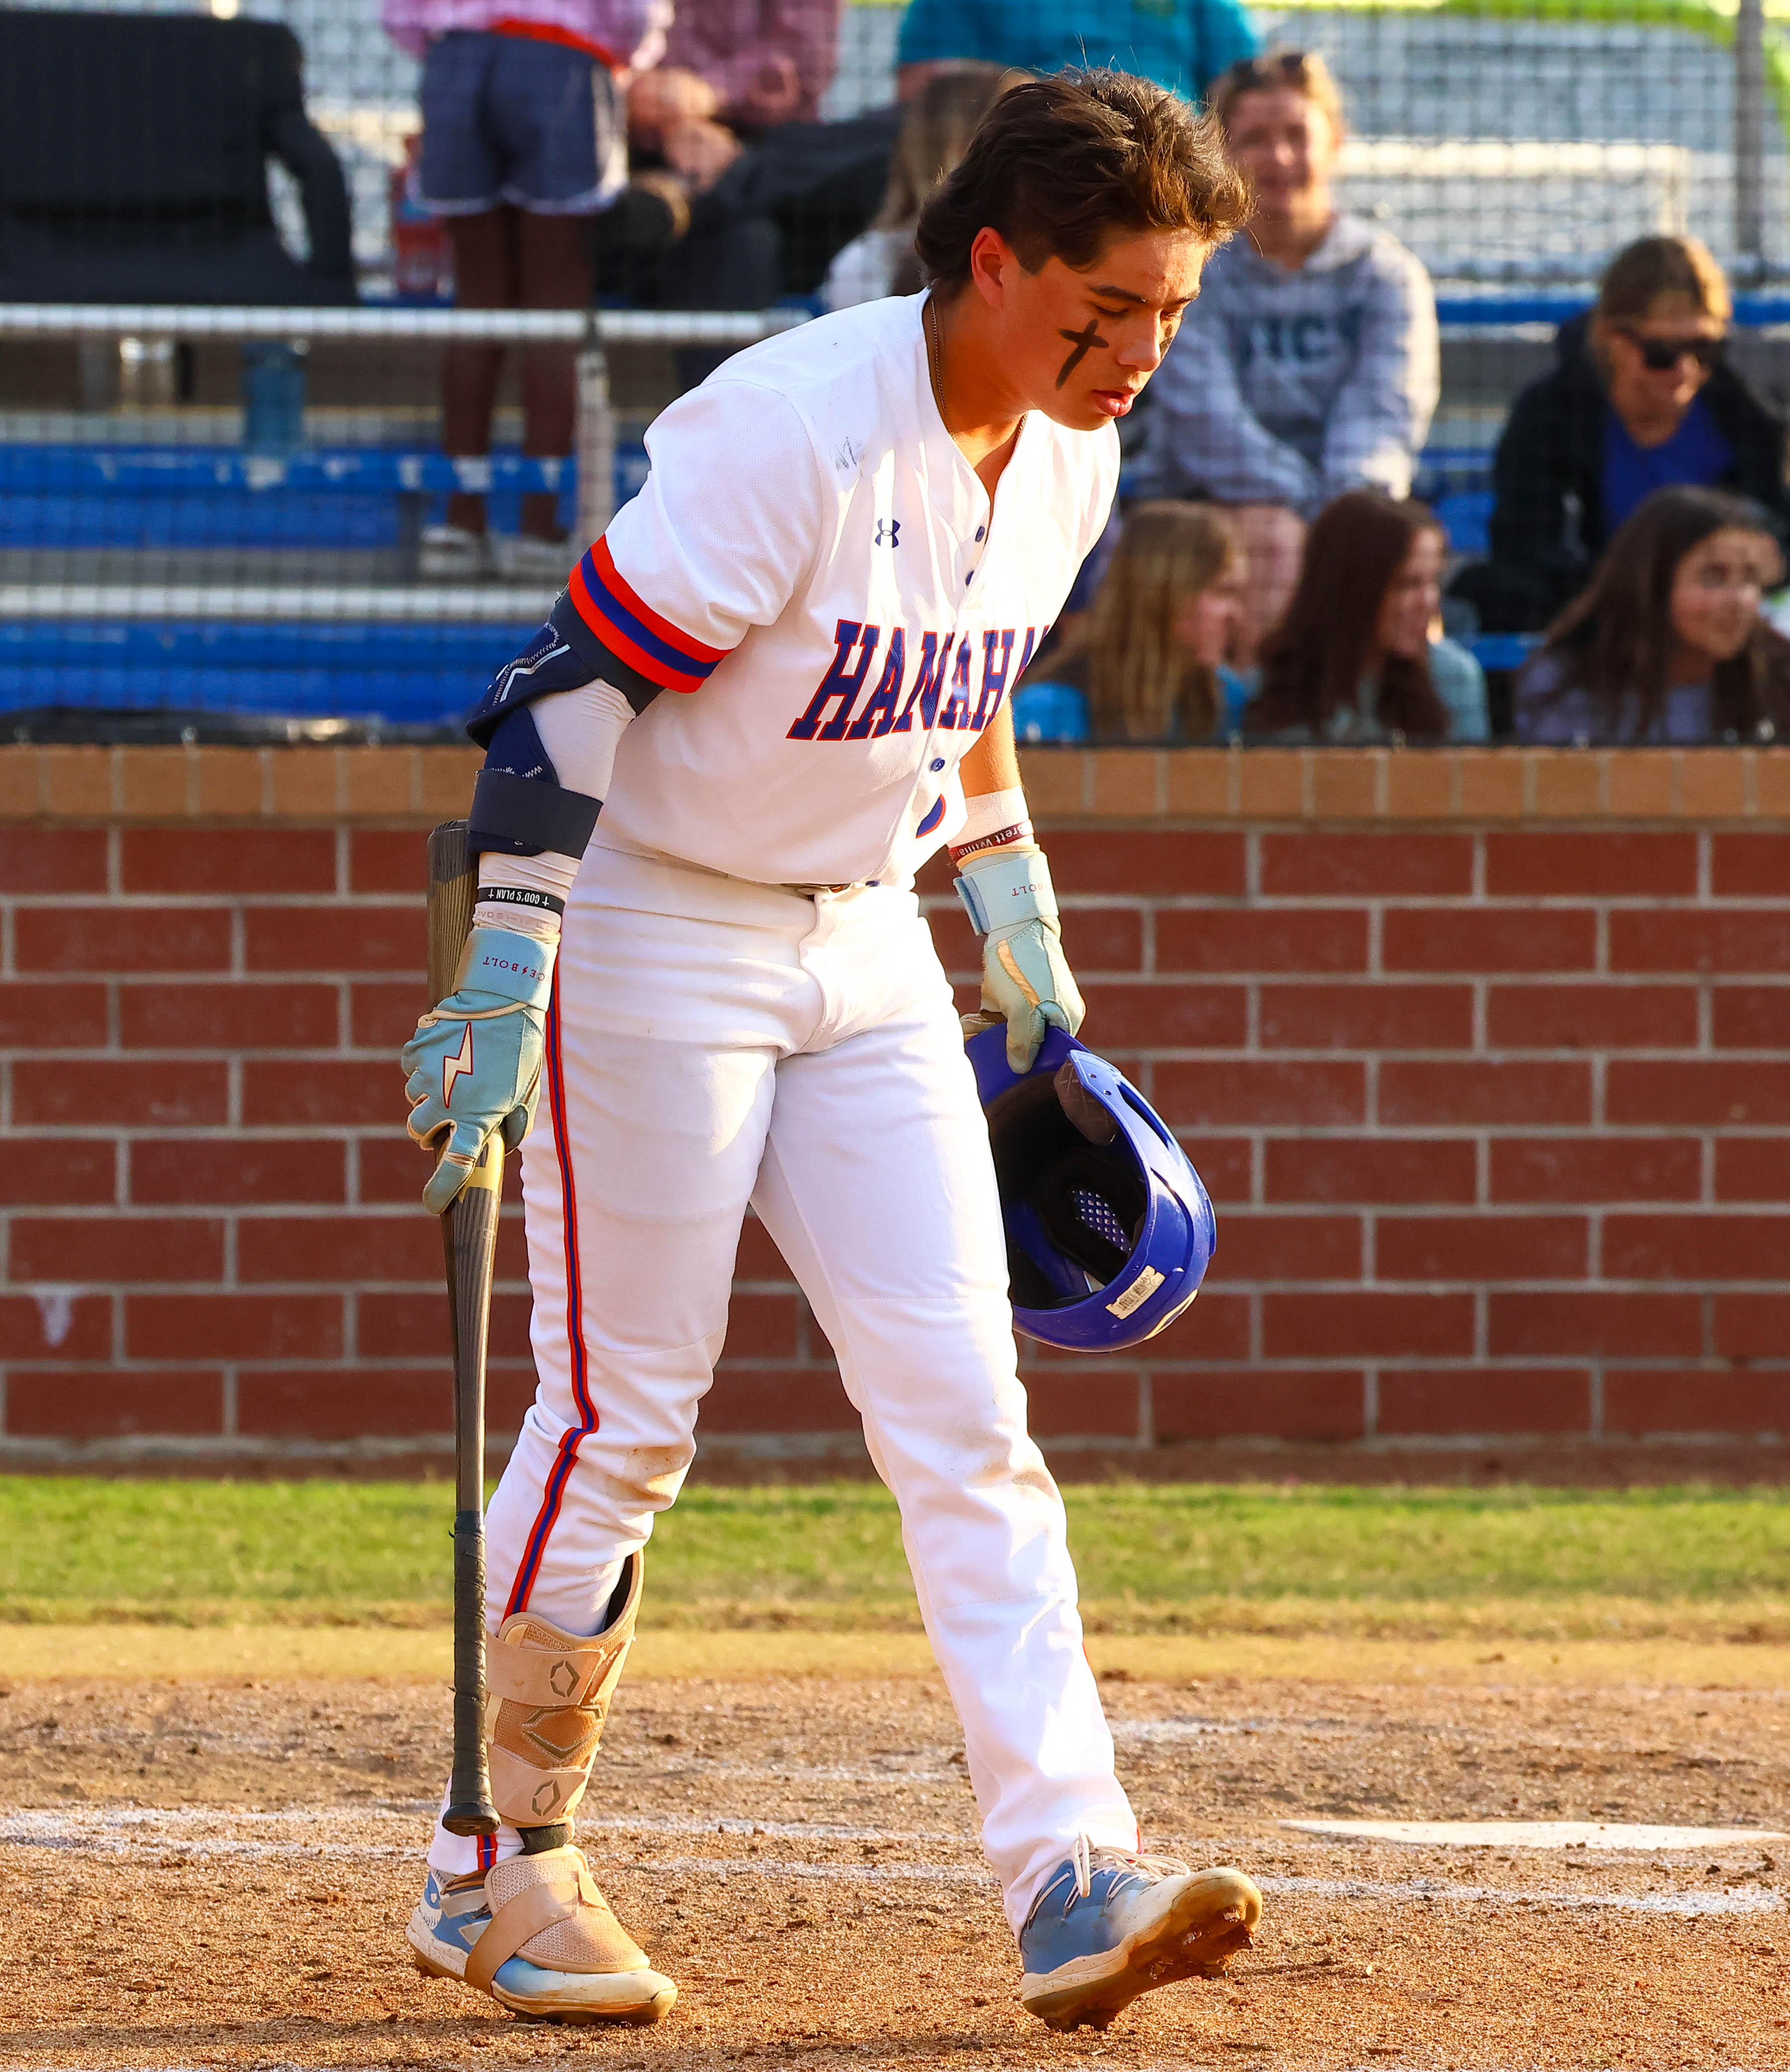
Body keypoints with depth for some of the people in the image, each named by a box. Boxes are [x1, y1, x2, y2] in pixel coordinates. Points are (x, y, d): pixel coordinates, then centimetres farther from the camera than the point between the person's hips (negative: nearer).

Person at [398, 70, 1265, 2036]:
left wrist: (1015, 908, 24)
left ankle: (1071, 1880, -9)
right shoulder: (797, 429, -24)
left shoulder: (1066, 459, 2)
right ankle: (497, 1866, 13)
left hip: (864, 947, 7)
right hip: (653, 931, -7)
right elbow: (577, 675, -24)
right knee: (621, 1419, -2)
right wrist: (506, 983, -28)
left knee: (966, 1412, -3)